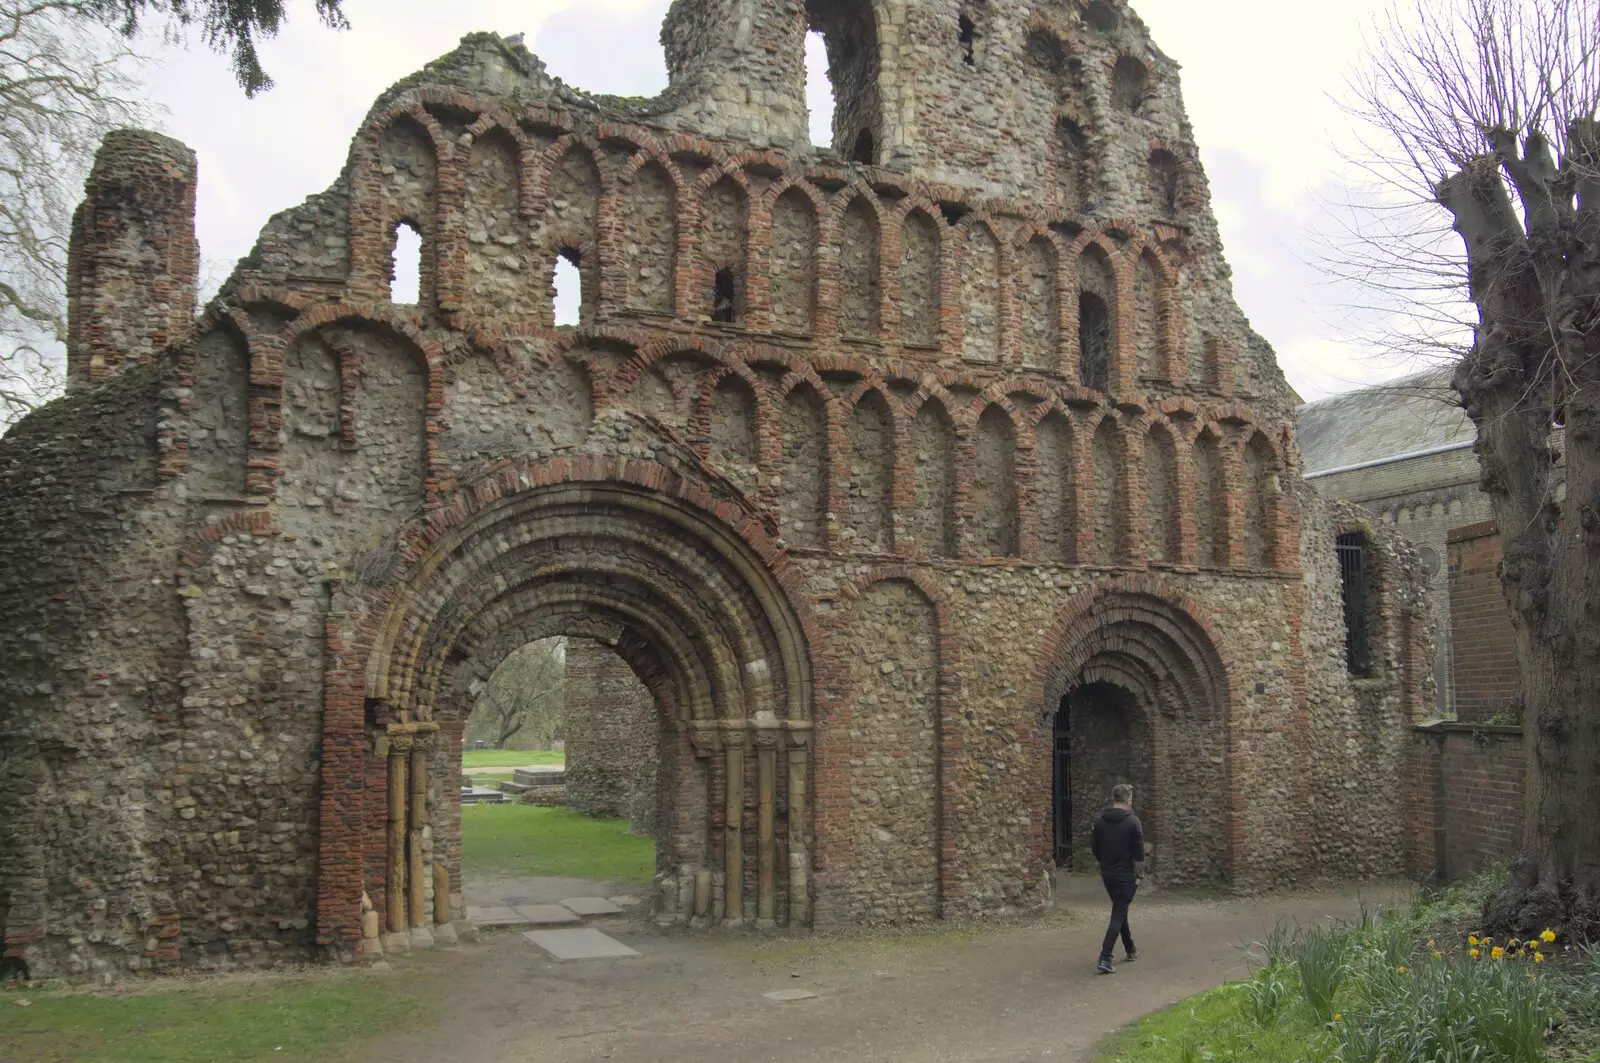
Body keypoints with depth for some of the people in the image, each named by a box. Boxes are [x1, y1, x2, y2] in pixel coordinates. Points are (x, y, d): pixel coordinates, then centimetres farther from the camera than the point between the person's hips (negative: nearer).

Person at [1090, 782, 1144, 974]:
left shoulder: (1100, 821, 2)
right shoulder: (1132, 821, -14)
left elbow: (1094, 848, 7)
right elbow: (1139, 853, -15)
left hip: (1107, 874, 6)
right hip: (1126, 875, -6)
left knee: (1120, 911, 23)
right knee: (1118, 915, -6)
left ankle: (1130, 950, 36)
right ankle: (1105, 959, -17)